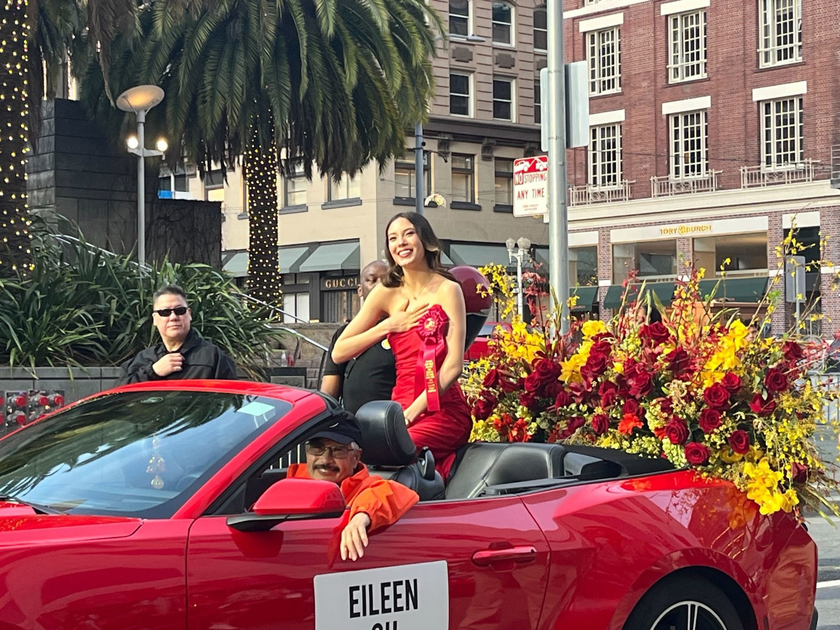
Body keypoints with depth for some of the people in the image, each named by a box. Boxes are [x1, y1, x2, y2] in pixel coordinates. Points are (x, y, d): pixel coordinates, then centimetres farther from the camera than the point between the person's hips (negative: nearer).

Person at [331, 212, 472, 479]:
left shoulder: (447, 290, 3)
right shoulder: (387, 293, 15)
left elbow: (452, 366, -6)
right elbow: (339, 353, 12)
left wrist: (410, 413, -15)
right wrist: (389, 325, 1)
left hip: (443, 410, -4)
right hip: (399, 409, 4)